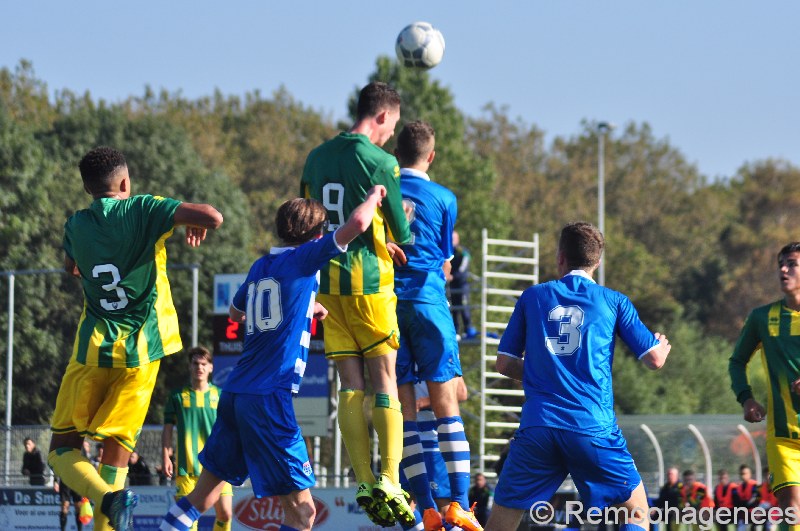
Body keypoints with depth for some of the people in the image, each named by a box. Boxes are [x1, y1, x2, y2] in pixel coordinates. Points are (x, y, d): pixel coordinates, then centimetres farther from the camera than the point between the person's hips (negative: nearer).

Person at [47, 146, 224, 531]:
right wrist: (197, 222, 7)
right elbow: (212, 217, -15)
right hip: (141, 353, 0)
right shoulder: (144, 211, -4)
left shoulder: (76, 226, 5)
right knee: (117, 448, 8)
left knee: (62, 449, 5)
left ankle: (109, 498, -24)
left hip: (94, 348, 0)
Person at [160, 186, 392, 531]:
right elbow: (357, 223, -13)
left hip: (234, 395, 8)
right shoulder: (303, 258, -3)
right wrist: (375, 195, 9)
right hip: (269, 398, -8)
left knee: (201, 498, 18)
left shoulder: (261, 266, 18)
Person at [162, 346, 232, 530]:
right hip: (187, 466, -1)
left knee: (225, 513, -6)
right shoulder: (178, 396, 6)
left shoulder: (220, 395, 9)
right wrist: (165, 457, 0)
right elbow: (168, 428, 9)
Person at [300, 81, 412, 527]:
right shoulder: (380, 163, -8)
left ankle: (365, 484, -1)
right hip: (370, 282, -5)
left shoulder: (317, 158, 12)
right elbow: (401, 233, -4)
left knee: (351, 385, 4)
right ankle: (389, 481, -11)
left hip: (327, 284, 5)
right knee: (385, 380, -2)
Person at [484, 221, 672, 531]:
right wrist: (662, 345, 30)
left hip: (536, 427, 1)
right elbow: (654, 359, 7)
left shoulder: (533, 297, 11)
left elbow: (504, 364, 12)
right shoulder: (613, 302, 7)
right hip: (593, 429, -1)